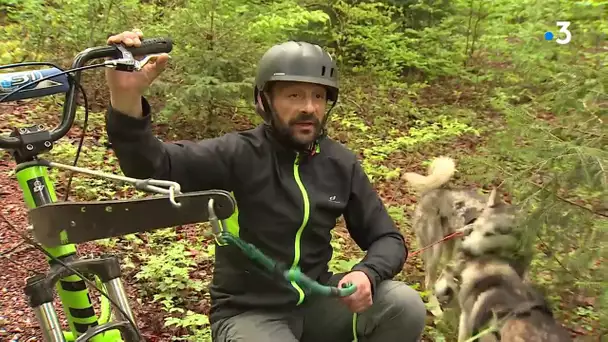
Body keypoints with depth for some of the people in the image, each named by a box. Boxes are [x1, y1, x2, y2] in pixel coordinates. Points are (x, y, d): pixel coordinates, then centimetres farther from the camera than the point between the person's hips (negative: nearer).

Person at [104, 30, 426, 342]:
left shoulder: (340, 163, -2)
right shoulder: (238, 154, -15)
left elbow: (386, 237, 3)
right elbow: (152, 164, -30)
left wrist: (367, 273, -20)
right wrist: (125, 99, -50)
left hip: (315, 301, 4)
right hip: (248, 312, -4)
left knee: (405, 305, -19)